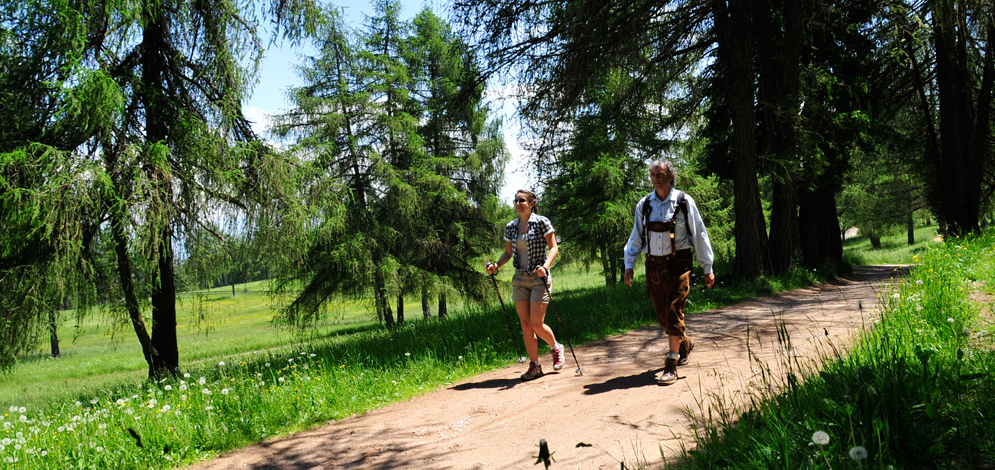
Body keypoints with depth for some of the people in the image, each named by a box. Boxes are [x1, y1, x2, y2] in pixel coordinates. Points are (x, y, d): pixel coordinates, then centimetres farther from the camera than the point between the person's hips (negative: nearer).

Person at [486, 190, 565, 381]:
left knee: (536, 324, -8)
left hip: (539, 278, -5)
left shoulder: (541, 222, -6)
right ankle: (535, 366, 12)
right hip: (520, 279, 5)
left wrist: (545, 266, -23)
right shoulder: (510, 227, 8)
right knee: (525, 324, 3)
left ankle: (556, 348, 22)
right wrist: (496, 265, -2)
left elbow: (554, 247, -7)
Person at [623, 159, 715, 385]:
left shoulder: (684, 202, -3)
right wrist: (629, 265, 4)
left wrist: (708, 268, 4)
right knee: (662, 314, 10)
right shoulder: (644, 204, 5)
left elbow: (699, 235, 3)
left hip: (678, 263, -3)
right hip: (654, 264, 4)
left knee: (674, 312, -10)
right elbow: (636, 237, 12)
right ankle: (685, 344, 39)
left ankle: (671, 366, -4)